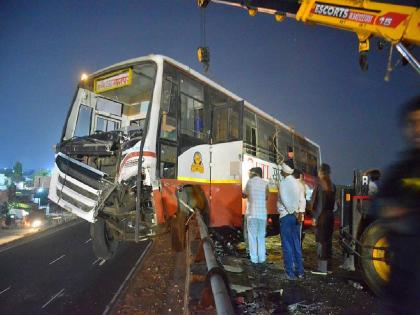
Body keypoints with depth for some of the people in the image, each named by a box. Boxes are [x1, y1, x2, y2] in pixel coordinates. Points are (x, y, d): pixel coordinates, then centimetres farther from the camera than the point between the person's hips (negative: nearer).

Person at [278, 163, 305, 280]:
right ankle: (299, 271, 20)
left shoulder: (283, 183, -10)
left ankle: (290, 272, 6)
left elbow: (284, 200, -13)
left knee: (287, 245, 1)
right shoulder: (297, 183, 5)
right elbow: (301, 199, 1)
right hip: (295, 216, 5)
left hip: (286, 215, -5)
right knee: (296, 244, 13)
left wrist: (292, 212, -4)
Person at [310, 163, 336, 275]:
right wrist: (330, 211, 15)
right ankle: (327, 265, 23)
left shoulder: (320, 184, -13)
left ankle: (322, 268, 2)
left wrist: (315, 217, -12)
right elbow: (333, 201, 11)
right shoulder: (332, 185, 9)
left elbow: (320, 203, -16)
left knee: (321, 241, -2)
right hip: (330, 215, 8)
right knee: (327, 240, 14)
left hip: (322, 215, -8)